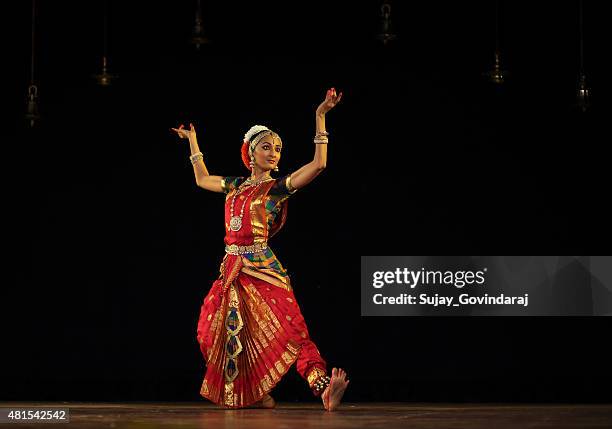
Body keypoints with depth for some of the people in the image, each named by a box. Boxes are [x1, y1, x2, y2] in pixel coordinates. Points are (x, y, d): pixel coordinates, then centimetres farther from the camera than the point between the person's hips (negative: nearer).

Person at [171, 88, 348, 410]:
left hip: (262, 269, -6)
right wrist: (192, 140, 41)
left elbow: (318, 164, -10)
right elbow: (202, 179, 36)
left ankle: (324, 387, -34)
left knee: (289, 330, -22)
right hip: (232, 270, 6)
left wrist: (320, 117, -11)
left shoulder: (279, 187, 2)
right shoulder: (236, 185, 16)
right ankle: (250, 394, 16)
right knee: (230, 334, 4)